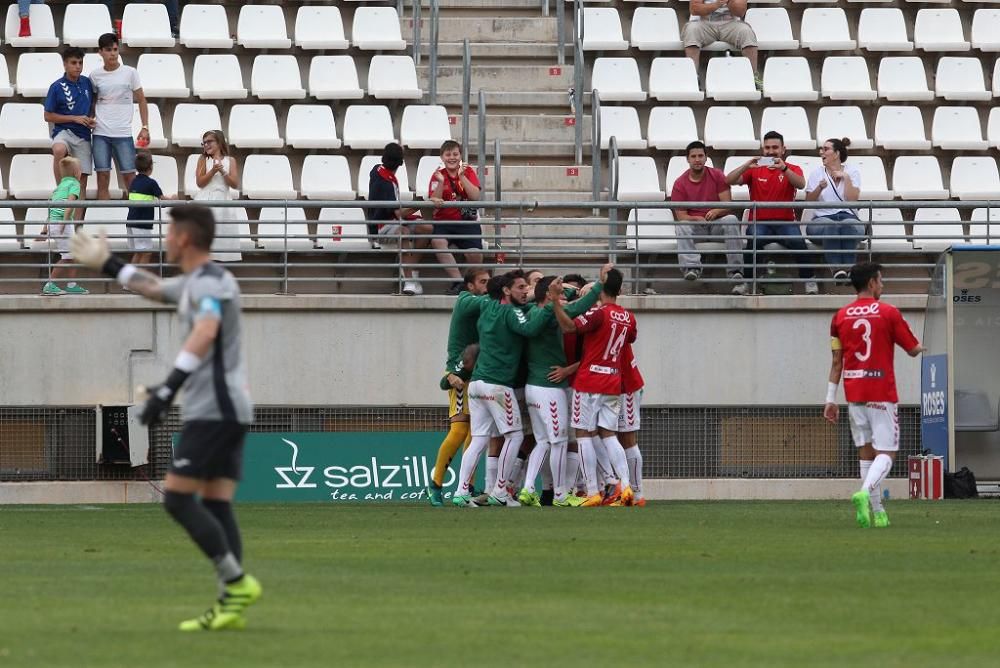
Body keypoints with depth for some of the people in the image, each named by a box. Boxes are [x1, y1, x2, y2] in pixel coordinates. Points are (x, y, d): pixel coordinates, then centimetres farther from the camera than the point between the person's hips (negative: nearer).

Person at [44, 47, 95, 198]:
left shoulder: (87, 83, 7)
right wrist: (75, 119, -11)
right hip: (63, 131, -4)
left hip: (83, 135, 4)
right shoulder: (57, 87, -7)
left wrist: (92, 119, 1)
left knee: (82, 181, 2)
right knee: (59, 150, -39)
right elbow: (48, 116, -4)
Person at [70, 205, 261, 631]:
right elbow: (153, 288, 41)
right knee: (215, 505, 3)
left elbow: (205, 333, -31)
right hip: (230, 411, 10)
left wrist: (168, 389, -38)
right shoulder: (193, 283, 19)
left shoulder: (210, 282, -12)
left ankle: (237, 582, -14)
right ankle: (231, 605, -5)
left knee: (177, 498, -10)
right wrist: (107, 265, 48)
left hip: (212, 409, -10)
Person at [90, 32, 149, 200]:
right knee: (102, 178, 0)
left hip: (123, 134, -1)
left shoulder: (130, 73, 1)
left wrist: (145, 127, -1)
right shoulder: (95, 76, 5)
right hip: (100, 134, 1)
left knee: (130, 176, 0)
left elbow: (141, 100, 5)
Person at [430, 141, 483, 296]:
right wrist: (441, 183, -20)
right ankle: (458, 281, -31)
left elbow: (475, 196, -8)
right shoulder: (438, 175, 6)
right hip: (444, 222, 0)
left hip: (467, 221, 0)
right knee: (438, 242, -33)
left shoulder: (468, 172, 7)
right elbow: (435, 202, -6)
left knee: (474, 253, -25)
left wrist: (462, 177, -16)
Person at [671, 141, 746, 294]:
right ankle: (692, 267, -51)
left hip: (717, 222, 0)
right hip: (694, 224, 0)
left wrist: (715, 212, -26)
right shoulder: (680, 184, 1)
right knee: (682, 226, -33)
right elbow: (681, 216, -4)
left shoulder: (717, 176, 2)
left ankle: (736, 273, -41)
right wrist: (697, 219, -25)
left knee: (731, 220, -33)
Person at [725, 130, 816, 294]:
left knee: (797, 241, -31)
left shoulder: (793, 169, 9)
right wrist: (747, 165, -18)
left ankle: (809, 281, -18)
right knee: (755, 240, -33)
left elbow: (800, 184, -13)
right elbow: (730, 180, -1)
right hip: (759, 222, 0)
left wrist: (784, 169, -30)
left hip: (785, 222, 0)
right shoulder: (754, 170, 11)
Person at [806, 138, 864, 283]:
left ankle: (848, 267, -53)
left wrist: (846, 178, -6)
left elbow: (852, 199, -3)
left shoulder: (852, 172, 11)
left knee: (849, 227, -38)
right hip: (822, 218, 0)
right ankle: (837, 268, -54)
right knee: (831, 228, -37)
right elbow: (808, 201, 3)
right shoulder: (817, 173, 14)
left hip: (847, 215, 0)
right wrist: (819, 188, -13)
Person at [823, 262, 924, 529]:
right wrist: (922, 347, 27)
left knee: (866, 451, 11)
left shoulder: (841, 317, 6)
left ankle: (876, 512, 8)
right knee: (886, 452, -4)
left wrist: (831, 399, 10)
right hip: (881, 393, -4)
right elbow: (913, 349, 3)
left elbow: (836, 361, 7)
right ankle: (865, 492, -29)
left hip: (854, 393, 4)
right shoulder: (888, 313, -4)